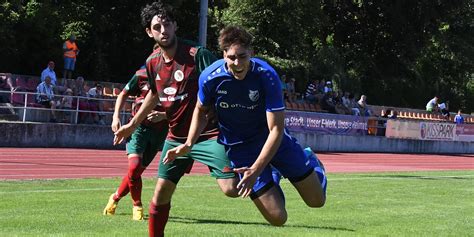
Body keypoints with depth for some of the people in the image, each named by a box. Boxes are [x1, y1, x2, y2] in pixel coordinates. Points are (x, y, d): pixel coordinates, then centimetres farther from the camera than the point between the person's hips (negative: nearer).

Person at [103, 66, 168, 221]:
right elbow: (124, 94, 12)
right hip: (139, 126, -1)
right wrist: (116, 116, 3)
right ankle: (137, 206, 1)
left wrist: (163, 115, -19)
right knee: (134, 166, -18)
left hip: (159, 130, 1)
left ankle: (116, 197, 29)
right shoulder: (141, 75, -4)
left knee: (137, 170, 5)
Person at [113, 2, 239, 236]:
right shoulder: (152, 62, 3)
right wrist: (132, 124, 27)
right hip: (175, 136, 6)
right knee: (161, 193, 8)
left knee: (231, 188, -19)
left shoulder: (198, 54, -17)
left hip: (207, 134, -6)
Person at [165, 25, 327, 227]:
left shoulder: (267, 76, -27)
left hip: (272, 139, 0)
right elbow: (201, 110, 3)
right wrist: (189, 144, -11)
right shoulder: (210, 77, -21)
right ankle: (273, 178, 26)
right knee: (277, 217, -8)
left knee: (317, 200, 5)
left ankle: (311, 163, 39)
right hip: (238, 147, 0)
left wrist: (256, 170, -36)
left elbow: (276, 130, -27)